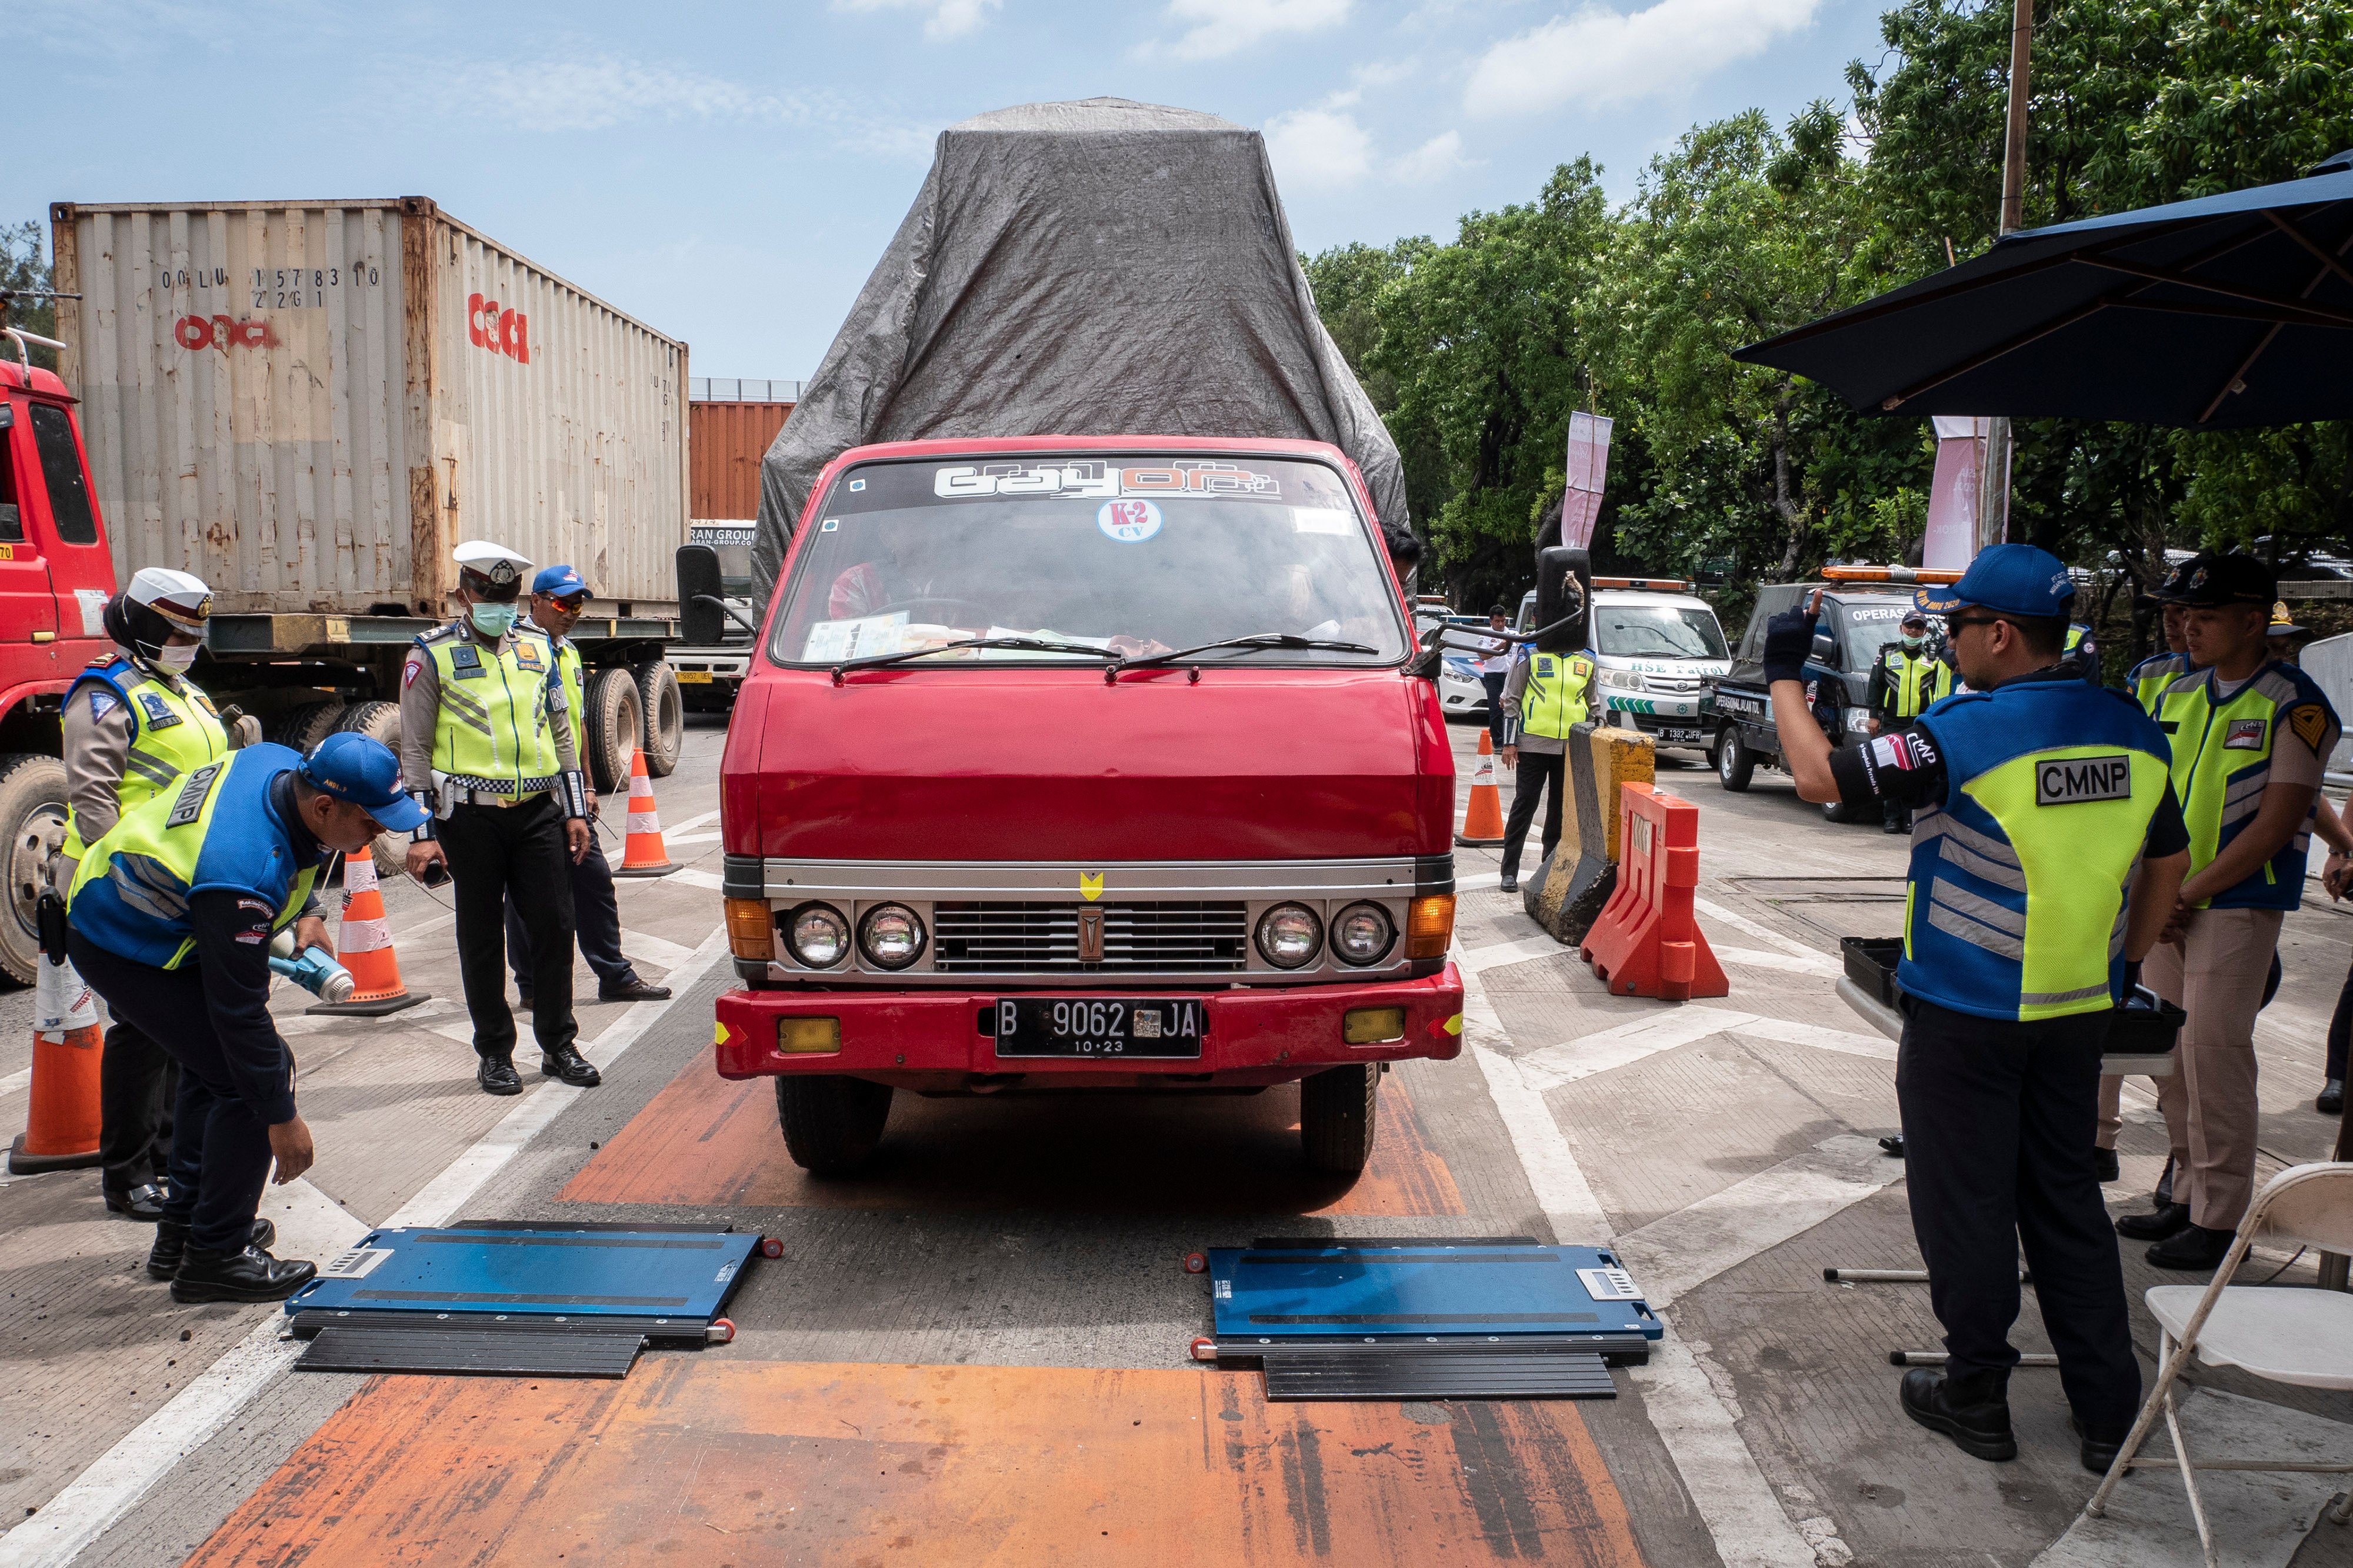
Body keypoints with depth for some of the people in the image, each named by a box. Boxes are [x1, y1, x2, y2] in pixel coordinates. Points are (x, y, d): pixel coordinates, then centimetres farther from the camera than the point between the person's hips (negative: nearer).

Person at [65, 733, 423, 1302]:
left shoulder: (285, 765, -14)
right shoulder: (246, 872, -38)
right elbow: (238, 1008, -31)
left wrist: (297, 912, 10)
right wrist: (282, 1117, -24)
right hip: (126, 952, -10)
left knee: (214, 1062, 21)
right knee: (249, 1076, -13)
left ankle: (183, 1227, 32)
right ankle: (214, 1256, -1)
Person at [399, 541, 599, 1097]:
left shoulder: (538, 647, 12)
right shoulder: (433, 656, 0)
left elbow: (560, 732, 16)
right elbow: (415, 749, -1)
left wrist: (575, 810, 12)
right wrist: (421, 832, -7)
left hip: (539, 812, 3)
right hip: (471, 817, -3)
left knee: (554, 926, 3)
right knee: (482, 940, 5)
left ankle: (558, 1045, 17)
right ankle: (494, 1055, 17)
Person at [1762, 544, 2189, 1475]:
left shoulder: (1966, 732, -19)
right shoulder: (2133, 732, 2)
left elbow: (1820, 777, -14)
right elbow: (2169, 861, 13)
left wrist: (1784, 676, -1)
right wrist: (2126, 963, 23)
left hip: (1965, 1014, -6)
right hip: (2077, 1012, 6)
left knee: (1966, 1206, 8)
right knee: (2067, 1200, 17)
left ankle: (1976, 1400, 21)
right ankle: (2108, 1413, 23)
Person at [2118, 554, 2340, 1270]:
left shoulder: (2294, 704, -9)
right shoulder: (2177, 694, 10)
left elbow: (2275, 825, -14)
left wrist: (2187, 895, -15)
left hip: (2237, 907, -6)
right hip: (2165, 903, 6)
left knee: (2214, 1055, -5)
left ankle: (2219, 1219, 6)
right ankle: (2188, 1194, 23)